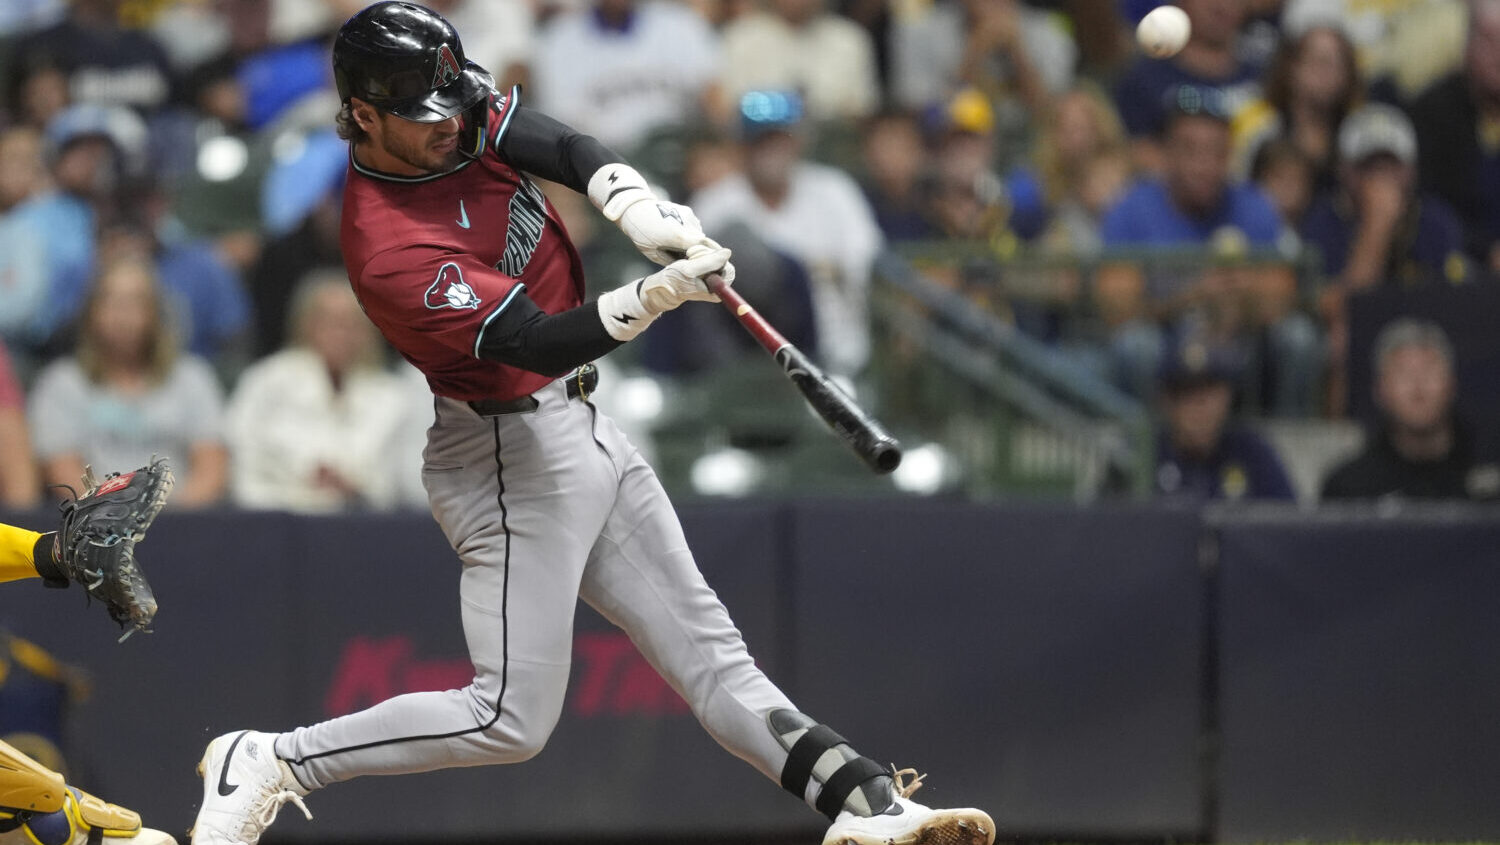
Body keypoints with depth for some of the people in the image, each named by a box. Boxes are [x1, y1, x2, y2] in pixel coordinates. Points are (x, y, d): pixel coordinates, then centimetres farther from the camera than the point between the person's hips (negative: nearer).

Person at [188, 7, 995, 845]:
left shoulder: (459, 118, -3)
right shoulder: (390, 250, -28)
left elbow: (569, 151, -9)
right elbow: (538, 342, -32)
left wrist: (642, 212, -29)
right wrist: (655, 297, -46)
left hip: (580, 430, 9)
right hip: (516, 459, -9)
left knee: (707, 643, 9)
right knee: (511, 719, -8)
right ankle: (266, 765, 0)